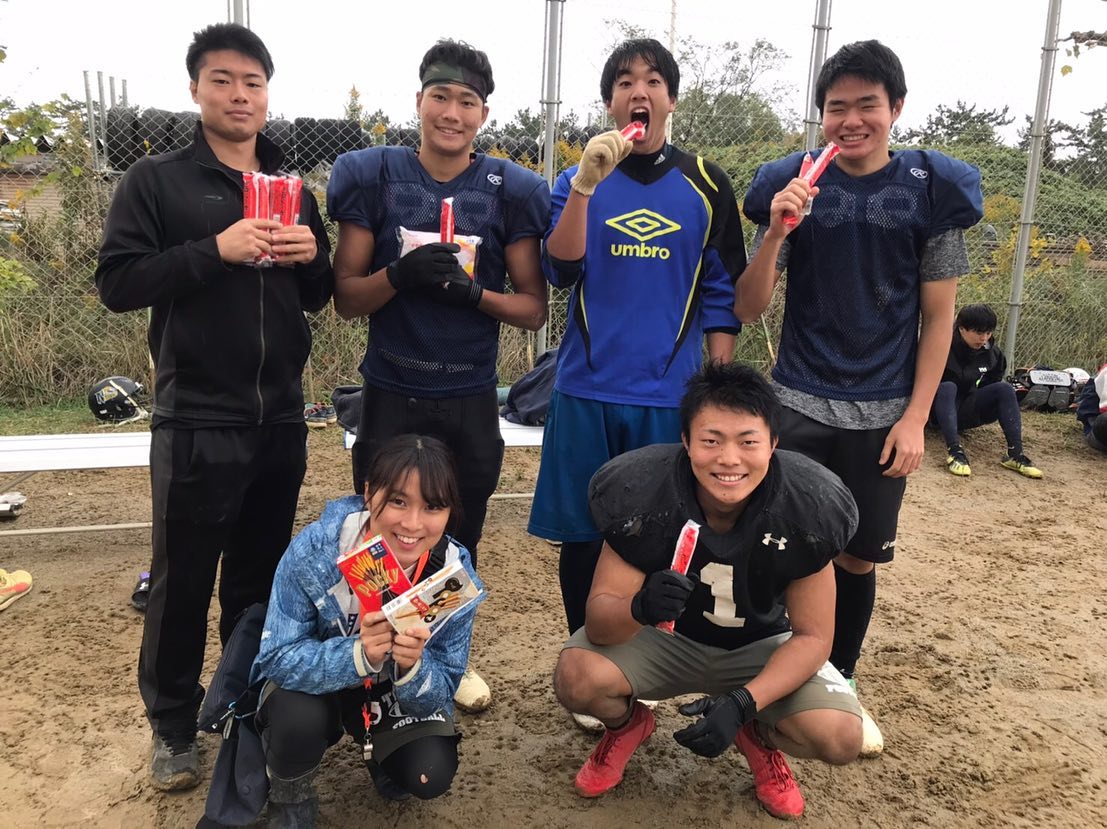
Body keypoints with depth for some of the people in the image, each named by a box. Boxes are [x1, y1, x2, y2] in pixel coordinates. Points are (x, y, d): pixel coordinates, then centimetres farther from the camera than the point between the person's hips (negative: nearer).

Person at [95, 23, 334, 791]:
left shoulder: (293, 190, 13)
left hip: (280, 418, 4)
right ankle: (174, 724, 24)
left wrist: (313, 259, -6)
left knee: (261, 574, 15)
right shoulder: (155, 180, -1)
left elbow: (318, 298, 16)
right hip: (196, 422, -4)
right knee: (184, 580, 5)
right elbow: (117, 282, -9)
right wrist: (215, 250, -20)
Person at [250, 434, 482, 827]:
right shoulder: (313, 550, -32)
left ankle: (382, 751, 19)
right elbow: (278, 658, -28)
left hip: (398, 693, 2)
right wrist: (358, 655, -46)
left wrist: (413, 666, -43)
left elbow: (439, 695, -20)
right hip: (317, 682, -1)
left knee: (431, 775, -18)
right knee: (298, 718, -32)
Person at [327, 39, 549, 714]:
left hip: (471, 399, 1)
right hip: (391, 396, 0)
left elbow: (534, 308, 0)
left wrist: (473, 292, -19)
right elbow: (345, 297, -1)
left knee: (460, 539, 14)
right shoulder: (374, 177, -1)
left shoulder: (510, 190, -1)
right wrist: (400, 274, -21)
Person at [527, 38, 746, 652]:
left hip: (670, 394, 0)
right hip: (586, 391, 1)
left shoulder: (705, 185, 6)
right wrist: (587, 182, -19)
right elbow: (560, 271, -8)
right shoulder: (578, 180, 7)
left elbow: (723, 292, 7)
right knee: (581, 535, 7)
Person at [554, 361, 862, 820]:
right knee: (576, 679, -27)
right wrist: (638, 609, -49)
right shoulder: (642, 494, -28)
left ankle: (757, 736, 13)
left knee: (841, 737, -23)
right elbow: (598, 621, -25)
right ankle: (628, 724, 10)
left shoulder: (807, 509, -25)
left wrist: (743, 702, -31)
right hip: (664, 634, 0)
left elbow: (812, 635, -16)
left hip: (761, 644, 1)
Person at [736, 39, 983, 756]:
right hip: (800, 406, -1)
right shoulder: (791, 185, -2)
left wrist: (915, 418, -3)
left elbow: (938, 316, 3)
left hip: (883, 414, 1)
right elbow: (749, 310, -4)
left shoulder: (933, 189, 0)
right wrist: (776, 230, -20)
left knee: (858, 559, 10)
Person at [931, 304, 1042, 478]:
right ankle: (955, 451, -48)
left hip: (966, 410, 5)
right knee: (948, 387, -35)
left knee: (1005, 389, -16)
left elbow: (993, 382, 13)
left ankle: (1015, 454, -26)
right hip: (941, 410, -5)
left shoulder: (992, 352, -3)